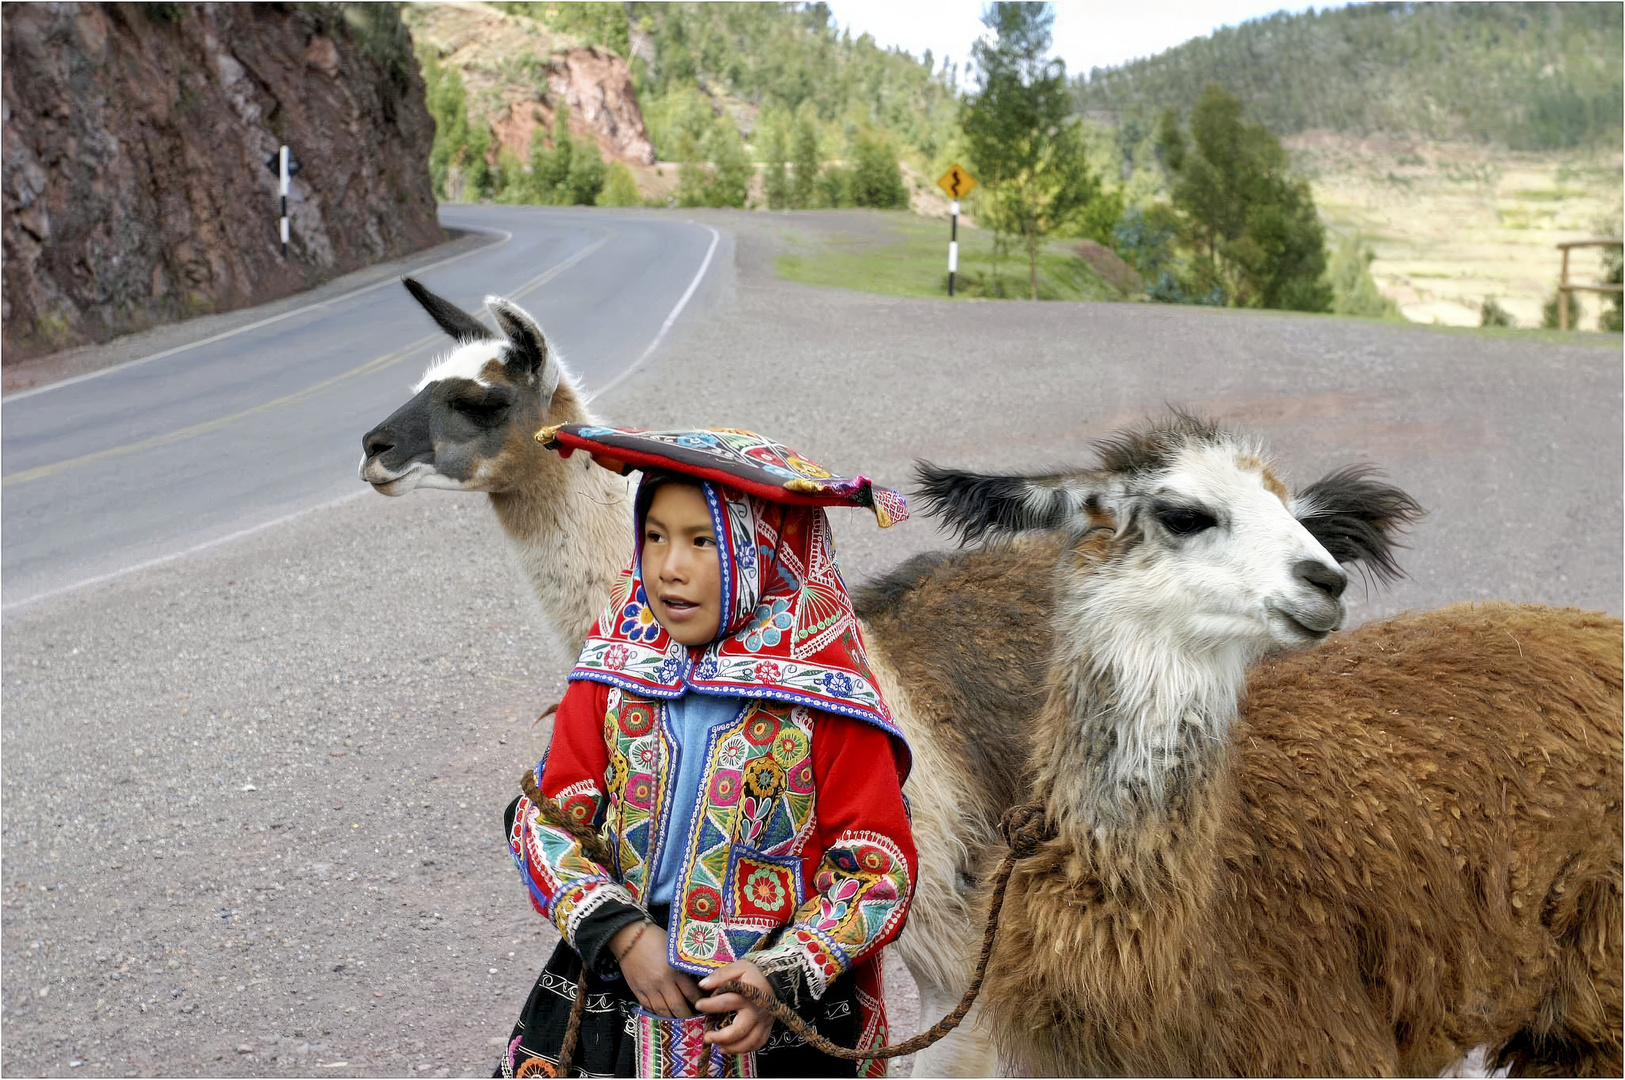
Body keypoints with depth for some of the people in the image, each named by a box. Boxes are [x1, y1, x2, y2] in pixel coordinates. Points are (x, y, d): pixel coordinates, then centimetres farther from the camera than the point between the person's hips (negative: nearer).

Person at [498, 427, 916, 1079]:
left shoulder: (825, 695, -12)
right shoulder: (614, 670, -2)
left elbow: (881, 869, -9)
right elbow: (546, 818, -1)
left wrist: (782, 976, -21)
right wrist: (622, 932, -15)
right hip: (613, 978, 3)